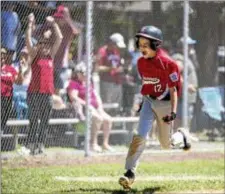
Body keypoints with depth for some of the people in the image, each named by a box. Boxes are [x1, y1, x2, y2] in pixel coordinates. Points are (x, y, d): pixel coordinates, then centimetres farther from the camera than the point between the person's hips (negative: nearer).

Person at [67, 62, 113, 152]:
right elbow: (73, 97, -17)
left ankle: (105, 143, -6)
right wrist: (87, 104, -23)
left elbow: (96, 96, 26)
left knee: (107, 119, -12)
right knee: (98, 118, -31)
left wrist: (100, 106, 7)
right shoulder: (74, 83, -2)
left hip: (95, 108, 8)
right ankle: (93, 144, -27)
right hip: (82, 108, -8)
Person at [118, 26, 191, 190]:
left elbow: (173, 90, -17)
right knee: (140, 136, -12)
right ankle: (130, 173, -14)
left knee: (166, 144, 7)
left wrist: (173, 112, -23)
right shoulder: (141, 62, -2)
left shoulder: (167, 63, -20)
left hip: (165, 103, -4)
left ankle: (181, 137, 40)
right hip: (149, 101, 4)